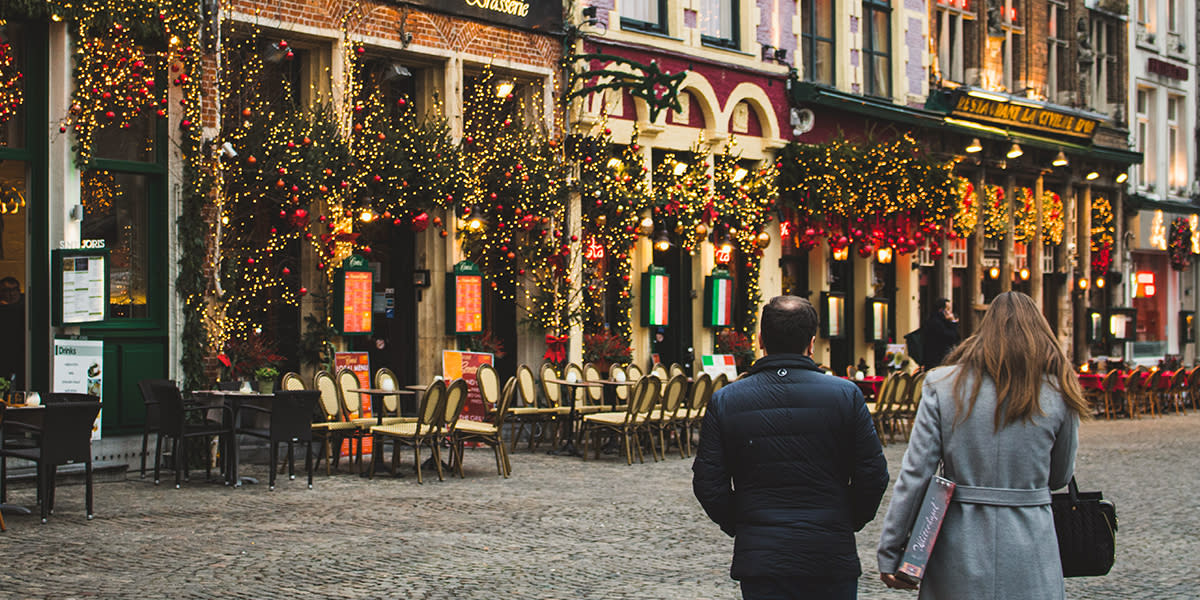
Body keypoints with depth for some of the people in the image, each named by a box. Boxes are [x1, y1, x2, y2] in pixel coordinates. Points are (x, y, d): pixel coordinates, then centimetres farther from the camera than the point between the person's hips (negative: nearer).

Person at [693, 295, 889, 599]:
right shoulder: (846, 395, -4)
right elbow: (873, 476, -3)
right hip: (832, 560, 0)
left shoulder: (725, 401, -2)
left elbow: (708, 485, -2)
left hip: (759, 560, 0)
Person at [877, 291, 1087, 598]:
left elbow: (915, 473, -5)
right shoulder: (1057, 392, -1)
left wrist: (889, 553, -1)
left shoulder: (943, 385, -2)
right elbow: (1060, 477, 10)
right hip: (1029, 565, 0)